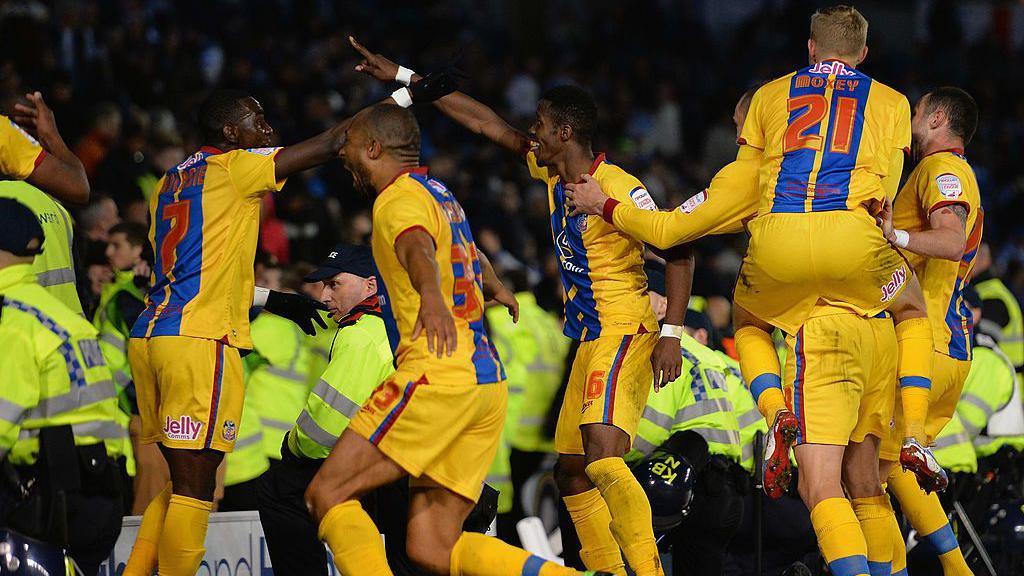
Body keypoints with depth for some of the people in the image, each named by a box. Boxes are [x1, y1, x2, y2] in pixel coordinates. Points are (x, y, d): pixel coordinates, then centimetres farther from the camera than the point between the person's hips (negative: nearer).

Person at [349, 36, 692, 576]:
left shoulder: (618, 188, -16)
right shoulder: (550, 173, 9)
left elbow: (678, 253, -15)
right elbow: (488, 125, 15)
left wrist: (671, 333, -22)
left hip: (626, 332, -10)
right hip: (590, 340, 10)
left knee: (602, 459, -27)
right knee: (570, 470, 9)